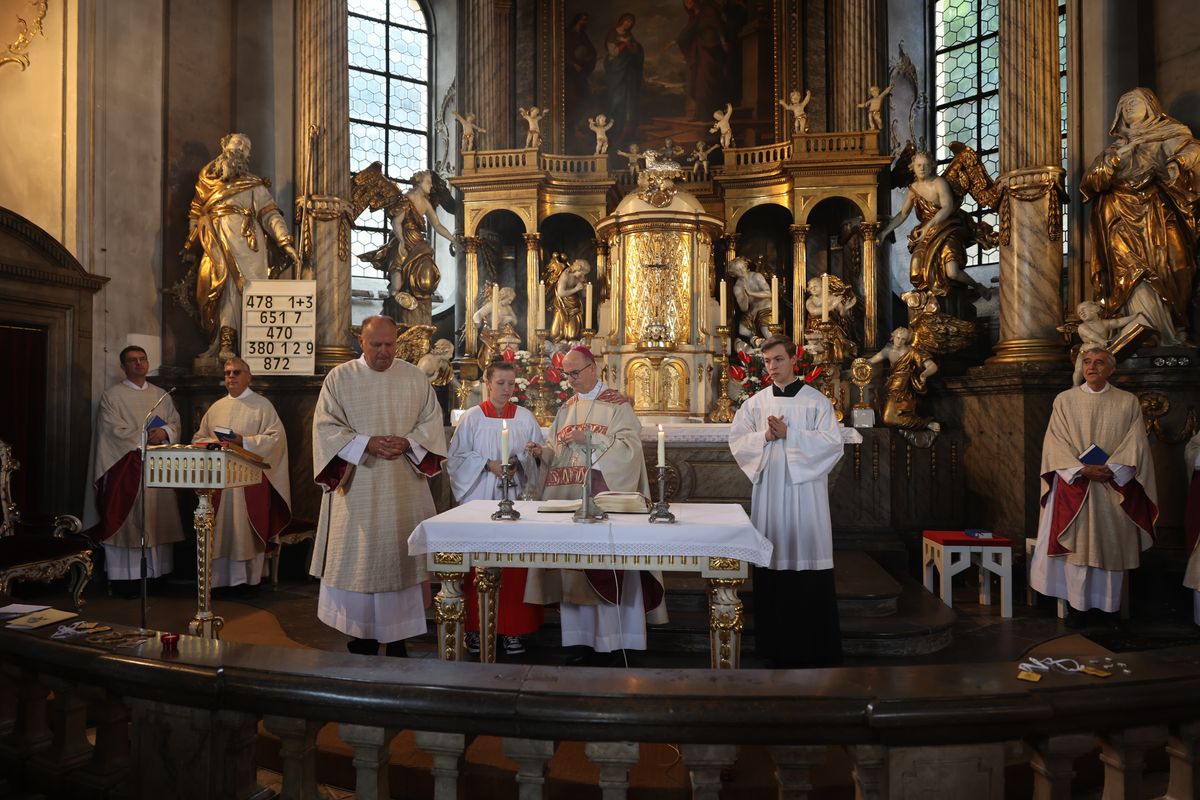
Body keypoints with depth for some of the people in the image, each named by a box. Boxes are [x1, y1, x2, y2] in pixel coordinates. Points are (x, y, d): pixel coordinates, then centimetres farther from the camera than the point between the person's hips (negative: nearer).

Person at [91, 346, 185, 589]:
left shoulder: (161, 395, 16)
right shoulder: (112, 395, 2)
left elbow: (175, 423, 9)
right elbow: (115, 431, -8)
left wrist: (164, 433, -12)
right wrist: (147, 437, -12)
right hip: (127, 466, -4)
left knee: (159, 520, 3)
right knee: (129, 521, -4)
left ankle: (157, 573, 8)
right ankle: (129, 576, 1)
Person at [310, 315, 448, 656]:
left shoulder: (415, 378, 6)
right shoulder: (339, 377, 2)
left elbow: (432, 421, 6)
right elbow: (325, 426, -2)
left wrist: (408, 442, -13)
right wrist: (366, 444, -15)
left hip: (404, 489, 1)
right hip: (356, 487, -1)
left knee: (400, 556, 5)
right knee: (357, 558, 3)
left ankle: (398, 637, 16)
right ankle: (362, 637, 16)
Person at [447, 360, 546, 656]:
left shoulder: (525, 418, 8)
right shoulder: (472, 418, 4)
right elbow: (456, 457, 1)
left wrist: (523, 459, -13)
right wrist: (488, 464, -11)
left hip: (516, 498, 1)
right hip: (480, 499, -1)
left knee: (515, 565, 0)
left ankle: (512, 628, 8)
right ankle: (476, 627, 11)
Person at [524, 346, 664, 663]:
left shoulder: (617, 405, 0)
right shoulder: (567, 408, 17)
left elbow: (630, 446, -10)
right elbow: (557, 451, 16)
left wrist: (588, 438, -17)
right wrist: (544, 451, -6)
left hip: (602, 496, -5)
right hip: (567, 496, 5)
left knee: (604, 564, -7)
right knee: (573, 564, 4)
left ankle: (609, 639, 1)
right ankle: (581, 636, 12)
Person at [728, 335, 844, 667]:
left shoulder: (816, 400, 3)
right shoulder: (756, 402, 11)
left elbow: (832, 442, -6)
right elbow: (736, 439, 7)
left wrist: (789, 434, -14)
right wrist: (765, 436, -10)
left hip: (804, 489, -3)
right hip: (768, 488, 3)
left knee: (807, 554, -4)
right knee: (772, 560, 3)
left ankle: (816, 647, 8)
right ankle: (776, 644, 13)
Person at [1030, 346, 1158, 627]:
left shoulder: (1128, 402, 7)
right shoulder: (1064, 400, 5)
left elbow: (1136, 445, -1)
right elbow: (1055, 442, -2)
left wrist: (1108, 470, -15)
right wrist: (1083, 469, -14)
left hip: (1114, 488, 1)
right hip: (1074, 487, -1)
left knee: (1111, 547, 4)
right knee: (1077, 545, -1)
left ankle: (1109, 605, 14)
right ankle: (1077, 605, 6)